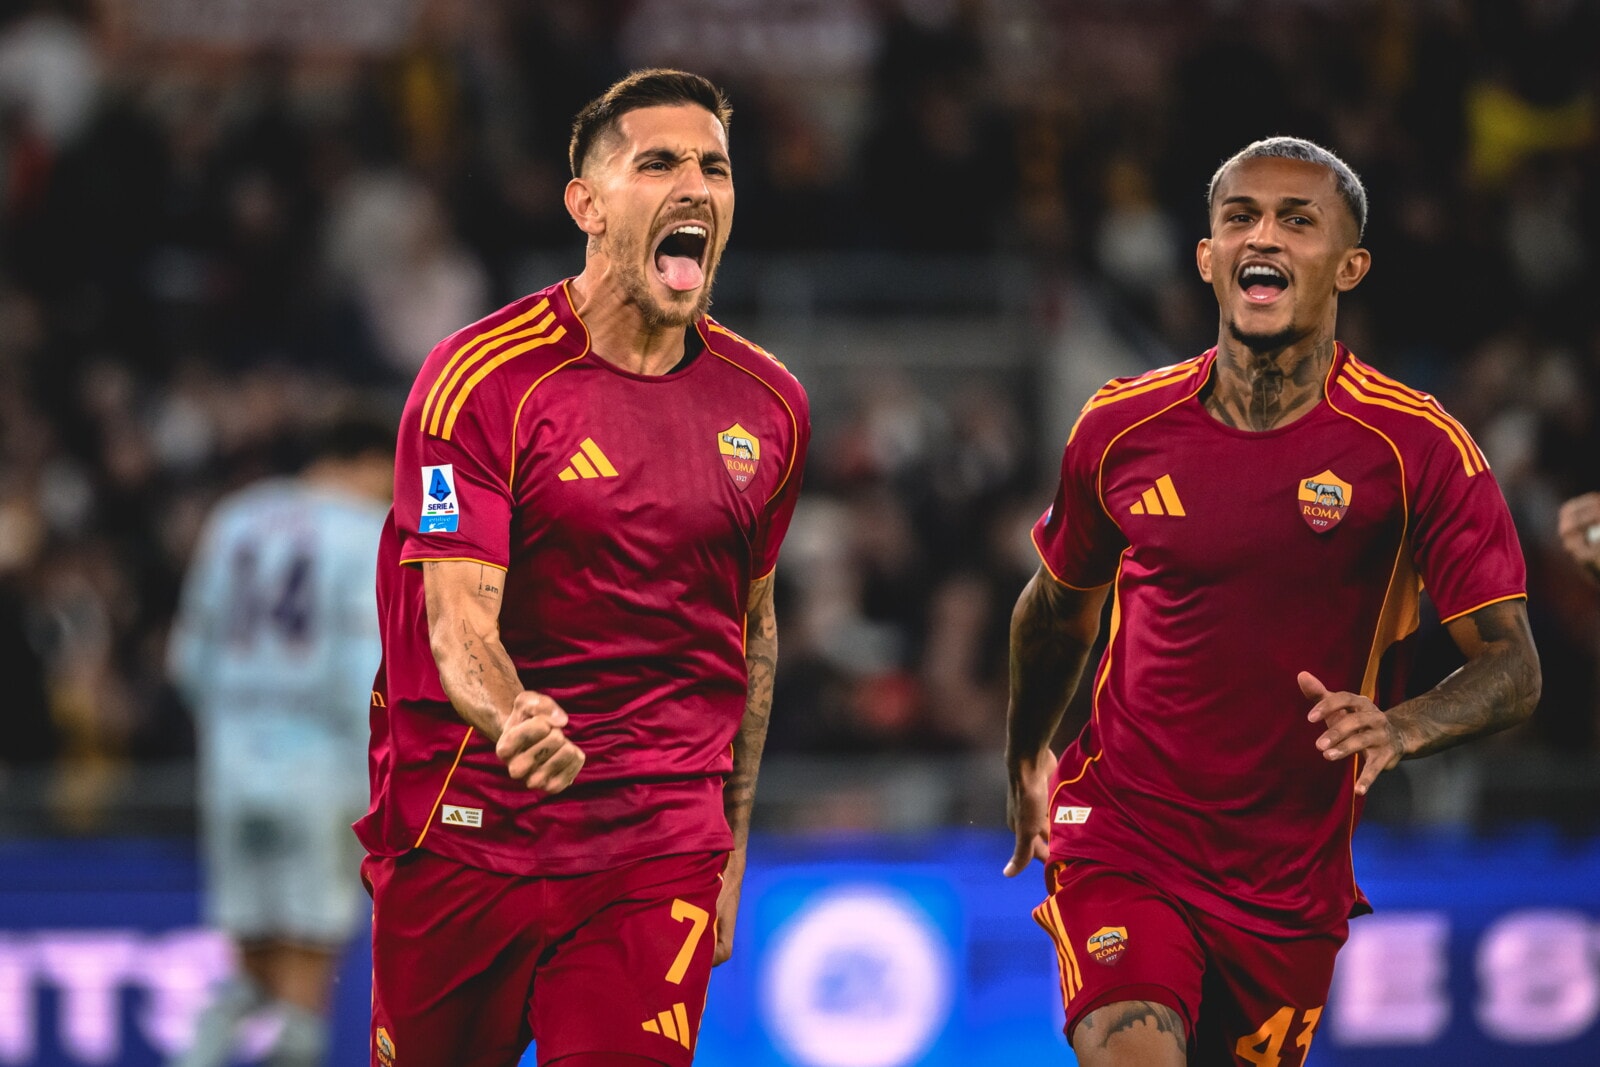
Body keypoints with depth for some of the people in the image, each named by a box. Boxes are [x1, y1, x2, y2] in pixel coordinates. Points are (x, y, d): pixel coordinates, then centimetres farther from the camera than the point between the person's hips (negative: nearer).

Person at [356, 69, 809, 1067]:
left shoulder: (768, 405, 6)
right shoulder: (483, 378, -9)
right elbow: (458, 620, -19)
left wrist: (731, 849, 18)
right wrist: (514, 719, -41)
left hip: (660, 852, 3)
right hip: (465, 830, -2)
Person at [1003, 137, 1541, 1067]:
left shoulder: (1420, 449, -9)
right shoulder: (1121, 429, -2)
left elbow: (1513, 669, -11)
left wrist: (1401, 729, -31)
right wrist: (1026, 761, 29)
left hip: (1294, 882, 1)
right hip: (1121, 842, -1)